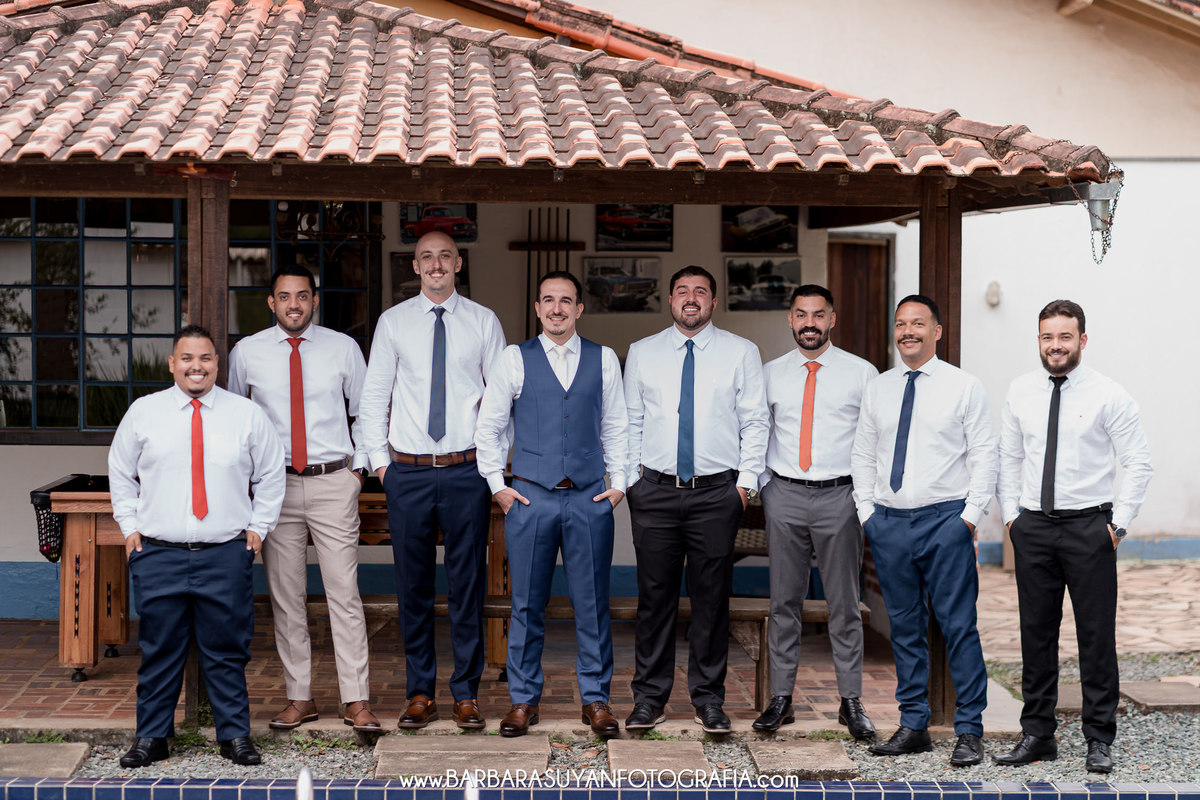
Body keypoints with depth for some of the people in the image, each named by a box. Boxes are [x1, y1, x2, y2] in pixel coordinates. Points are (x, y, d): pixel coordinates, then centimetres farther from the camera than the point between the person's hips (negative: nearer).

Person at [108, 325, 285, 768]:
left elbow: (270, 477, 14)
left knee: (227, 650, 3)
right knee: (159, 649, 5)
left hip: (225, 555, 0)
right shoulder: (143, 412, 6)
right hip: (157, 553, 0)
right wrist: (130, 527, 9)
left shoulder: (247, 415, 5)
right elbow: (120, 474, 17)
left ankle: (235, 736, 13)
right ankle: (151, 737, 17)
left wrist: (258, 527, 7)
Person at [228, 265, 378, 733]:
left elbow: (366, 411, 13)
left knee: (345, 593, -4)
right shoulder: (247, 353, 3)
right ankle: (299, 698, 15)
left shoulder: (343, 348, 3)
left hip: (334, 483, -1)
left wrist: (360, 466, 6)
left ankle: (357, 702, 1)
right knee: (286, 597, 5)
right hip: (275, 484, 1)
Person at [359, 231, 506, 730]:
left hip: (467, 469, -1)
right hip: (408, 470, 1)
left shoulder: (483, 322, 4)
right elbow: (373, 396, 8)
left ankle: (467, 693, 14)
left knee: (468, 584, 4)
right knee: (412, 585, 6)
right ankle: (420, 693, 16)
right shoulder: (393, 322, 6)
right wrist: (379, 459, 2)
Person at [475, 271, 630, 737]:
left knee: (592, 604, 4)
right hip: (530, 498, -1)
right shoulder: (516, 359, 3)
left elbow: (616, 426, 13)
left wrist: (619, 483, 6)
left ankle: (595, 700, 15)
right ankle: (523, 701, 16)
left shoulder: (604, 360, 8)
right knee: (527, 606, 5)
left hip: (590, 499, 1)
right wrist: (497, 485, 3)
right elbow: (488, 426, 8)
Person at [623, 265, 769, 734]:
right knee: (655, 596, 3)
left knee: (712, 598, 3)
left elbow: (755, 422, 4)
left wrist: (747, 481, -4)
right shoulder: (642, 353, 10)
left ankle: (708, 700, 14)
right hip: (655, 489, 1)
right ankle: (649, 699, 13)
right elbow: (629, 421, 11)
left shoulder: (741, 353, 6)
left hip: (717, 491, -1)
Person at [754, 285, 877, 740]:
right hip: (784, 496, 2)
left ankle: (851, 702, 12)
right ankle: (781, 698, 13)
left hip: (839, 497, -2)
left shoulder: (861, 374, 2)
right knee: (784, 601, 6)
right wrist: (762, 483, 7)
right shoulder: (770, 375, 8)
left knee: (844, 604, 4)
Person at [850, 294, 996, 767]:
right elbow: (863, 455, 16)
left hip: (945, 519, -4)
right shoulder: (877, 390, 11)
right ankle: (913, 726, 18)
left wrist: (970, 515, -8)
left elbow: (984, 454, -1)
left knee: (959, 626, -4)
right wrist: (867, 511, 7)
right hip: (889, 522, 4)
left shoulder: (964, 387, 1)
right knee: (904, 626, 9)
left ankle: (969, 731, 4)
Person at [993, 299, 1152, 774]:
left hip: (1089, 526, -3)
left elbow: (1139, 462, -2)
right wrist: (1010, 514, 8)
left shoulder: (1108, 395, -4)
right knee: (1036, 632, 7)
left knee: (1097, 635, 0)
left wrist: (1120, 522, -7)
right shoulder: (1020, 392, 7)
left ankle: (1099, 740, 11)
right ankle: (1036, 734, 17)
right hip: (1032, 526, 3)